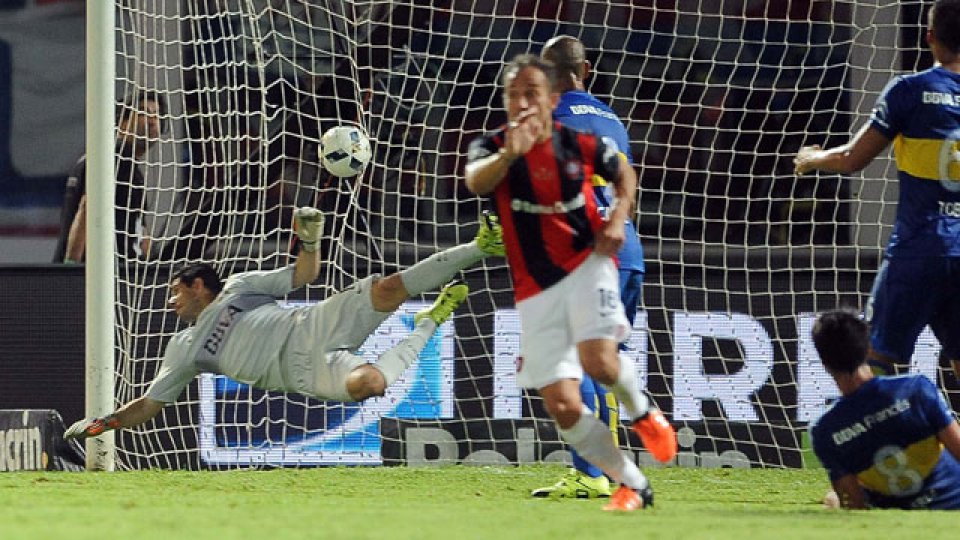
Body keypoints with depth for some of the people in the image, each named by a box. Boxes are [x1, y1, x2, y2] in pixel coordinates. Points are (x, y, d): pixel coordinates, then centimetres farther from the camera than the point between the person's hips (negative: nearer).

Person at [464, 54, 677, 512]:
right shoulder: (492, 147, -6)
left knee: (598, 362, -27)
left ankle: (641, 410, 8)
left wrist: (617, 219, 0)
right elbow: (476, 181, -31)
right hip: (535, 289, 1)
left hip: (586, 264, -1)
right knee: (563, 407, -5)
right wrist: (509, 154, -51)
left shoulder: (579, 144, -3)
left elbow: (624, 173, 18)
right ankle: (632, 485, 13)